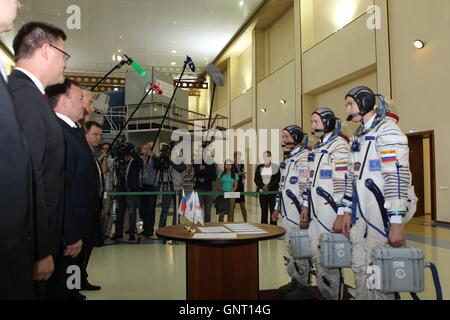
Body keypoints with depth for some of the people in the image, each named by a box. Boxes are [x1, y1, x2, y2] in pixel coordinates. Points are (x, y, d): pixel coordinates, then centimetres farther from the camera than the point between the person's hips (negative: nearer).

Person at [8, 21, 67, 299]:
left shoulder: (26, 92, 10)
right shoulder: (25, 95, -18)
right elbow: (28, 180, -23)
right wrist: (41, 251, -19)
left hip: (35, 238, 9)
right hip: (29, 243, -9)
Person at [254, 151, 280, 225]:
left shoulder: (275, 167, 2)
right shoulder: (259, 167, 10)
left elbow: (277, 180, -4)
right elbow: (256, 179, 5)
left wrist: (268, 186, -16)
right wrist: (263, 186, -12)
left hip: (273, 192, -2)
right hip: (262, 192, 3)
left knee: (273, 210, -5)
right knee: (264, 211, 4)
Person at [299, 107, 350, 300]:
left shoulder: (338, 145, -8)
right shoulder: (317, 148, 19)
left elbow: (343, 182, -16)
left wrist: (341, 215, -20)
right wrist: (306, 207, 20)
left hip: (330, 211, -9)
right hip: (315, 211, 9)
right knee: (316, 255, 13)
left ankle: (334, 296, 12)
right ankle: (324, 294, 26)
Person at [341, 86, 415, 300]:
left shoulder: (387, 130, -9)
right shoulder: (357, 137, 17)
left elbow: (398, 177, -18)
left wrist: (397, 222, -22)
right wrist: (347, 211, 17)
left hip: (382, 213, -8)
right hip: (361, 214, 8)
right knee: (359, 267, 13)